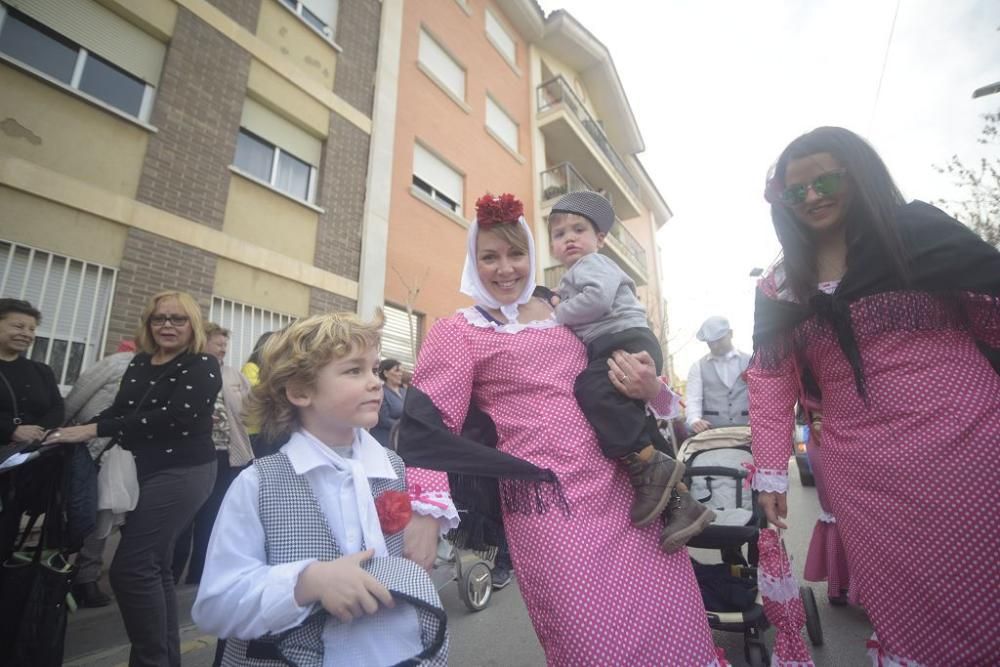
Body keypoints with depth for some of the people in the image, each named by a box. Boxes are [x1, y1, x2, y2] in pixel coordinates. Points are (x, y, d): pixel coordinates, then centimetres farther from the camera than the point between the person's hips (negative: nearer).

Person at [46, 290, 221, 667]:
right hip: (146, 472, 8)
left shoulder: (201, 366, -11)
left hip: (182, 473, -8)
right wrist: (78, 431, -2)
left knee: (131, 567, -9)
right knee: (154, 566, 13)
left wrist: (94, 430, -21)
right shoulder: (139, 363, 13)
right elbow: (119, 410, 15)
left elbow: (175, 417, -22)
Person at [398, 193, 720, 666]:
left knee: (674, 622, 10)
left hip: (621, 485, 5)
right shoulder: (457, 332, -1)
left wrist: (650, 389, 1)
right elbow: (429, 428, -8)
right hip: (547, 503, -5)